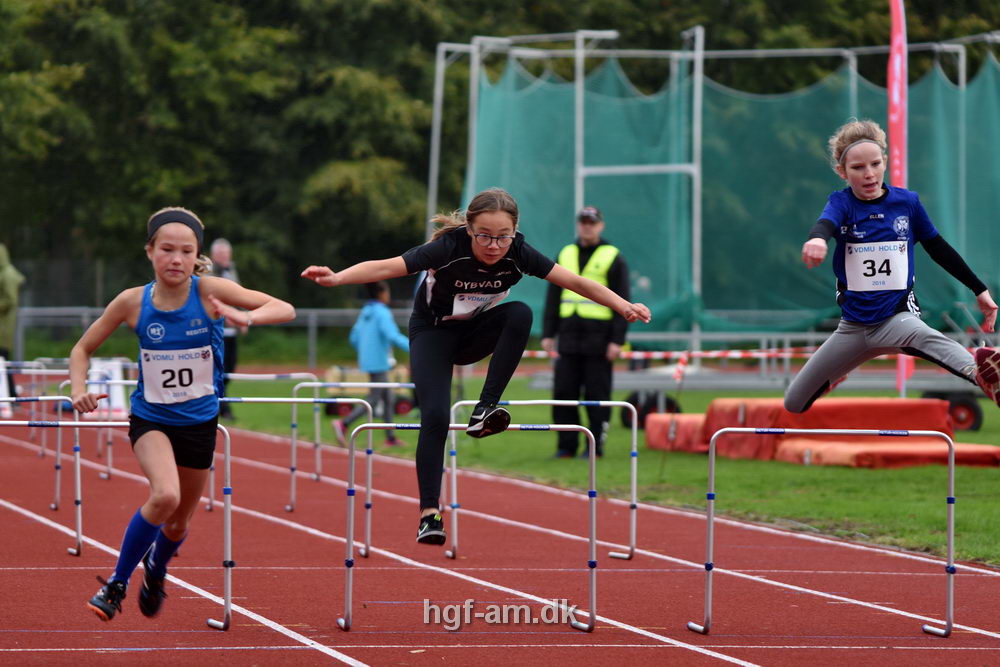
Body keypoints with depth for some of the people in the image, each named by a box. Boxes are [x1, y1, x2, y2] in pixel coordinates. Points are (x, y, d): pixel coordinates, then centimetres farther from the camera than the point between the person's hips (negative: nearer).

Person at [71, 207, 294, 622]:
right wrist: (79, 391, -18)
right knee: (165, 496, -30)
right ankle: (117, 584, -11)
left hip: (198, 422, 2)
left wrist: (245, 317, -41)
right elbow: (83, 348, 1)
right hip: (150, 419, -2)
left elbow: (284, 310, -22)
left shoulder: (209, 292, -17)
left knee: (178, 523, 16)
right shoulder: (133, 302, -13)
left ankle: (155, 574, 53)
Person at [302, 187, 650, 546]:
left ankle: (485, 409, -24)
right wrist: (336, 278, -57)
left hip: (477, 334, 3)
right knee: (435, 416, -20)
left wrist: (623, 306, -25)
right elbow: (385, 267, -42)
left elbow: (576, 282, -16)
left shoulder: (517, 254, -21)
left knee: (520, 313, -28)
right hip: (433, 332, -3)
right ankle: (429, 513, -13)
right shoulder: (449, 248, -31)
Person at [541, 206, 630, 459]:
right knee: (563, 392, 1)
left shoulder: (613, 258, 2)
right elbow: (552, 298, 17)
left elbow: (623, 303, -2)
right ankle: (566, 446, 7)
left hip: (599, 340, -4)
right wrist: (548, 333, 9)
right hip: (569, 338, 4)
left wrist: (617, 340, -9)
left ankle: (596, 445, 6)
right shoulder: (565, 255, 14)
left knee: (597, 395, -1)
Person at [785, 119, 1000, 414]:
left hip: (898, 315, -2)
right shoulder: (841, 202, -6)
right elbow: (826, 223, -31)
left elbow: (938, 248, 12)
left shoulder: (907, 202, -1)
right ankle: (835, 375, 43)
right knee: (794, 403, 6)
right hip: (853, 324, 2)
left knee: (922, 335, -40)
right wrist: (817, 239, -56)